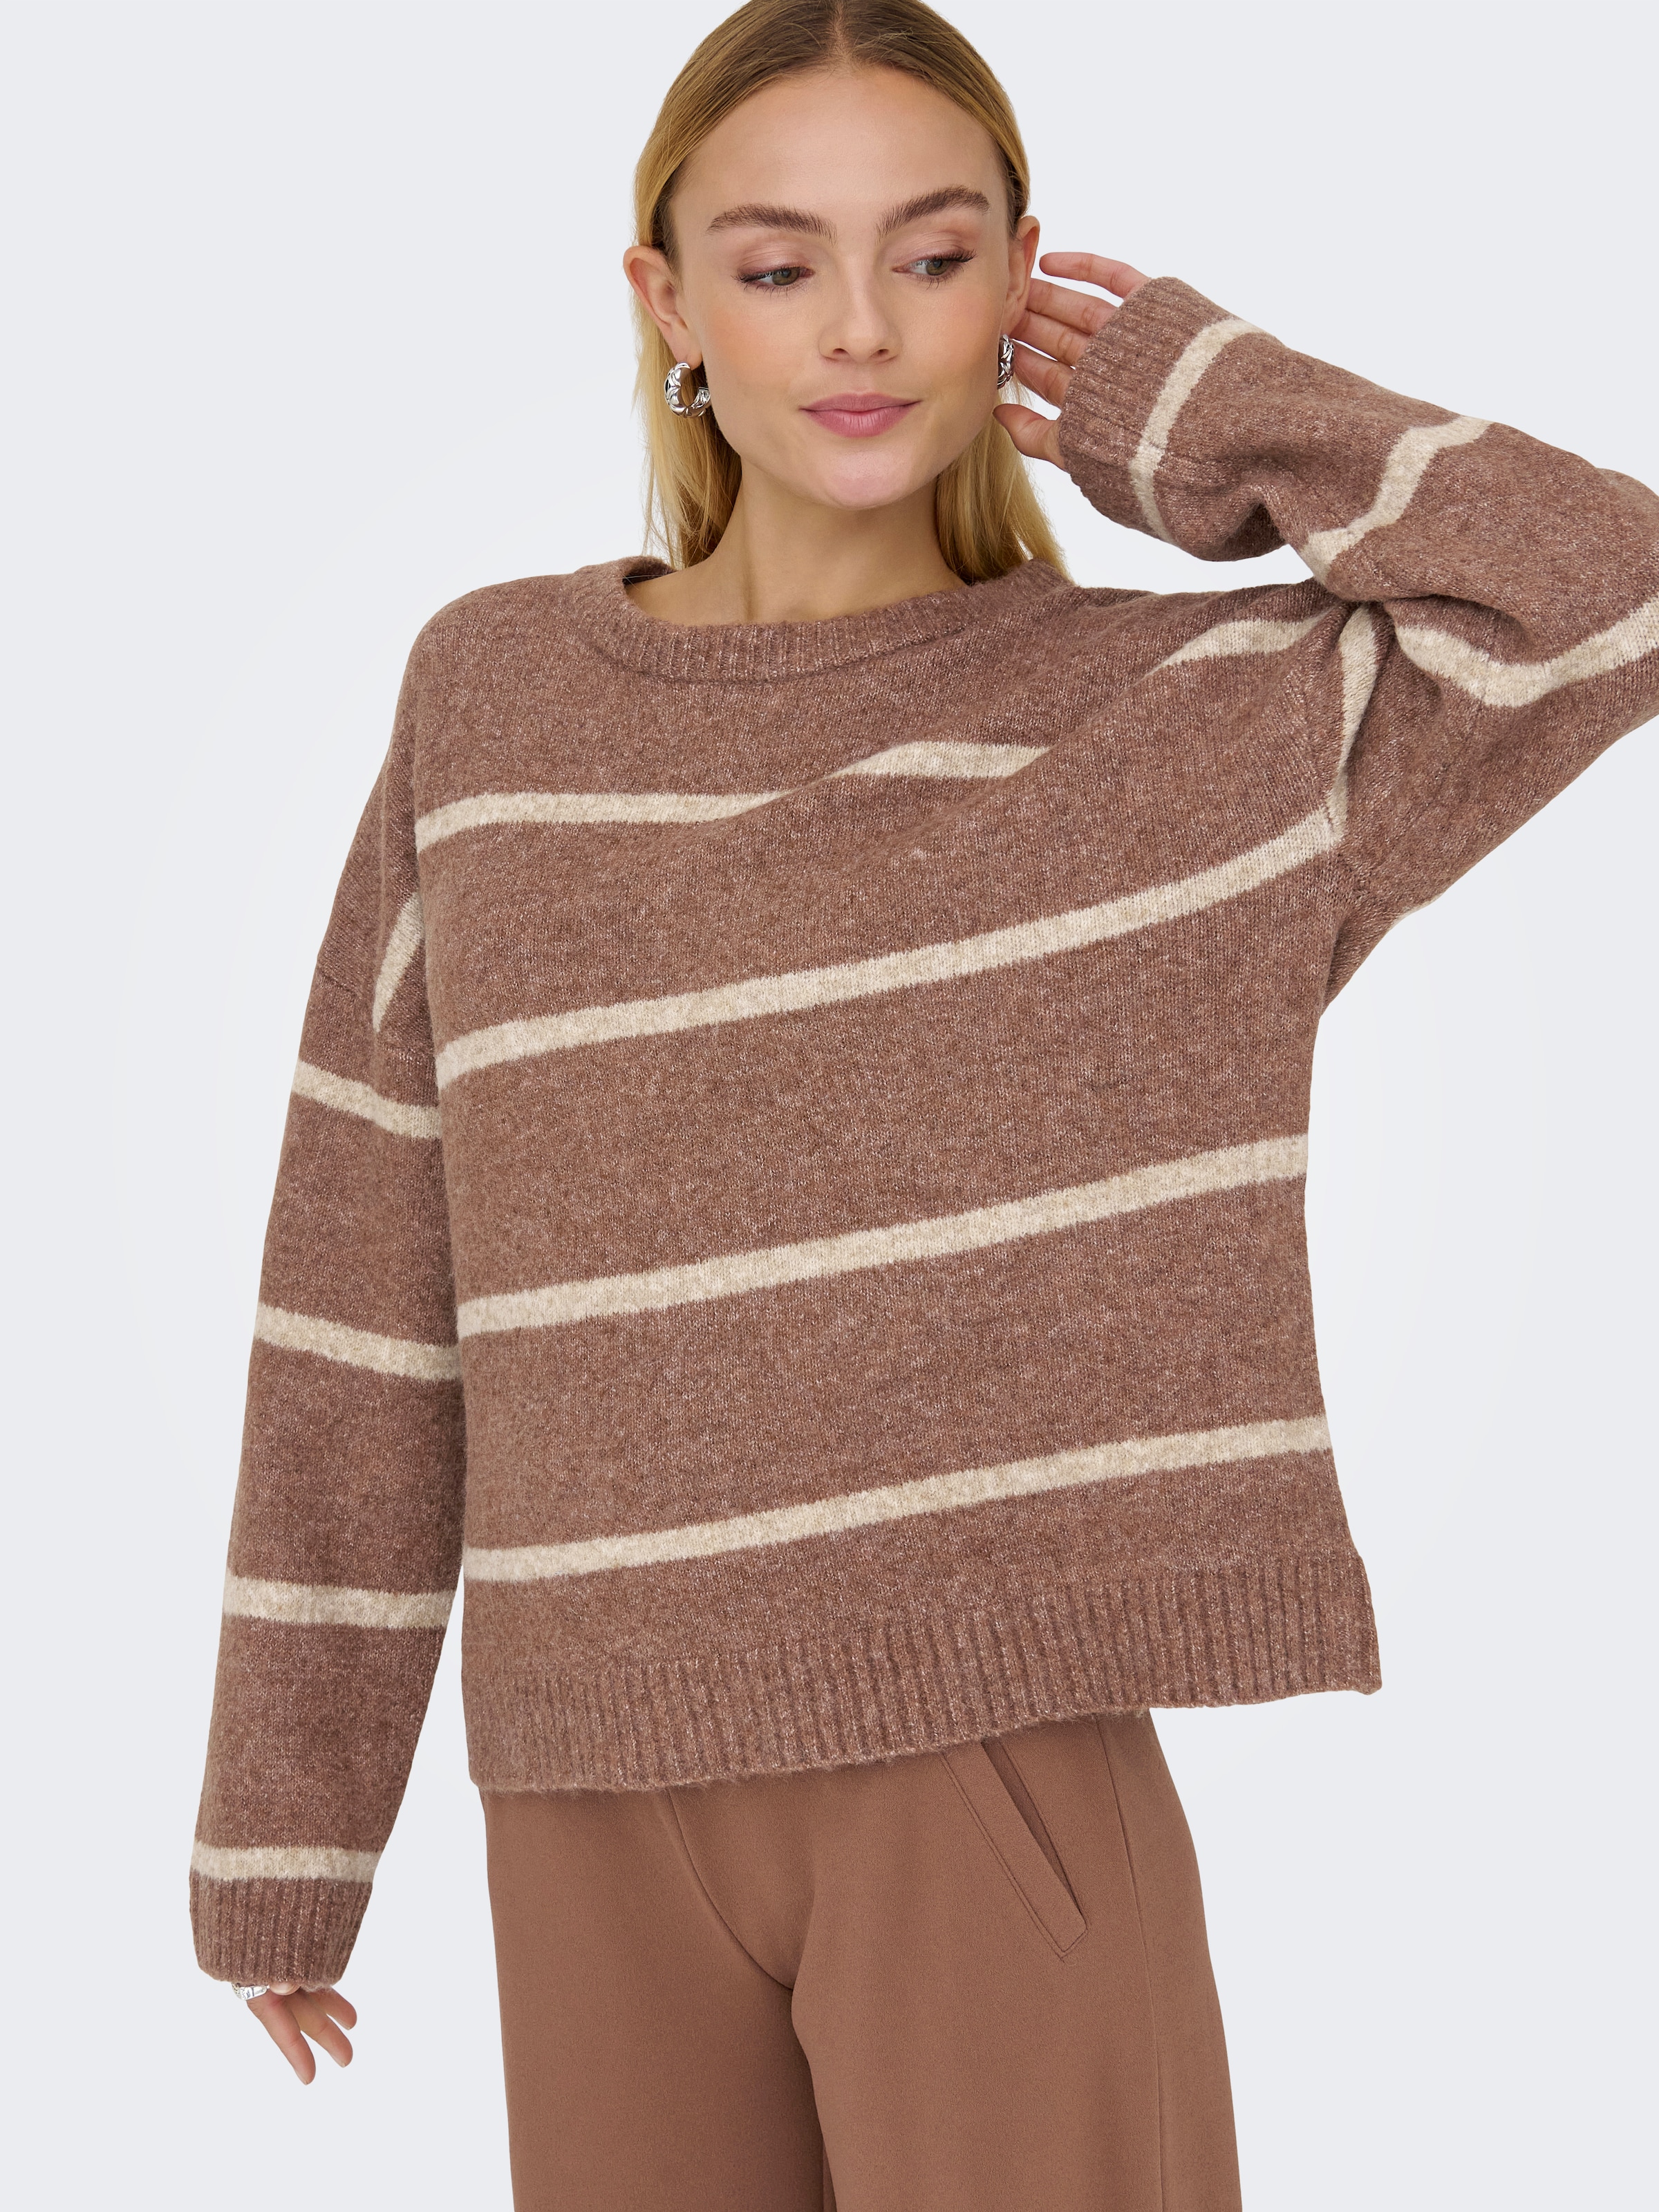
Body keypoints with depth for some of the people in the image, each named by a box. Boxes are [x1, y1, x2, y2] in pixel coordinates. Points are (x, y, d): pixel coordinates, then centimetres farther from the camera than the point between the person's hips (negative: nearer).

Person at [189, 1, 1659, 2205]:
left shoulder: (1197, 713, -1)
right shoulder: (493, 703, 4)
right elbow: (372, 1305, 6)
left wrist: (1211, 421, -4)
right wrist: (287, 1830, 9)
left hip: (1007, 1769, -2)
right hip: (604, 1807, 2)